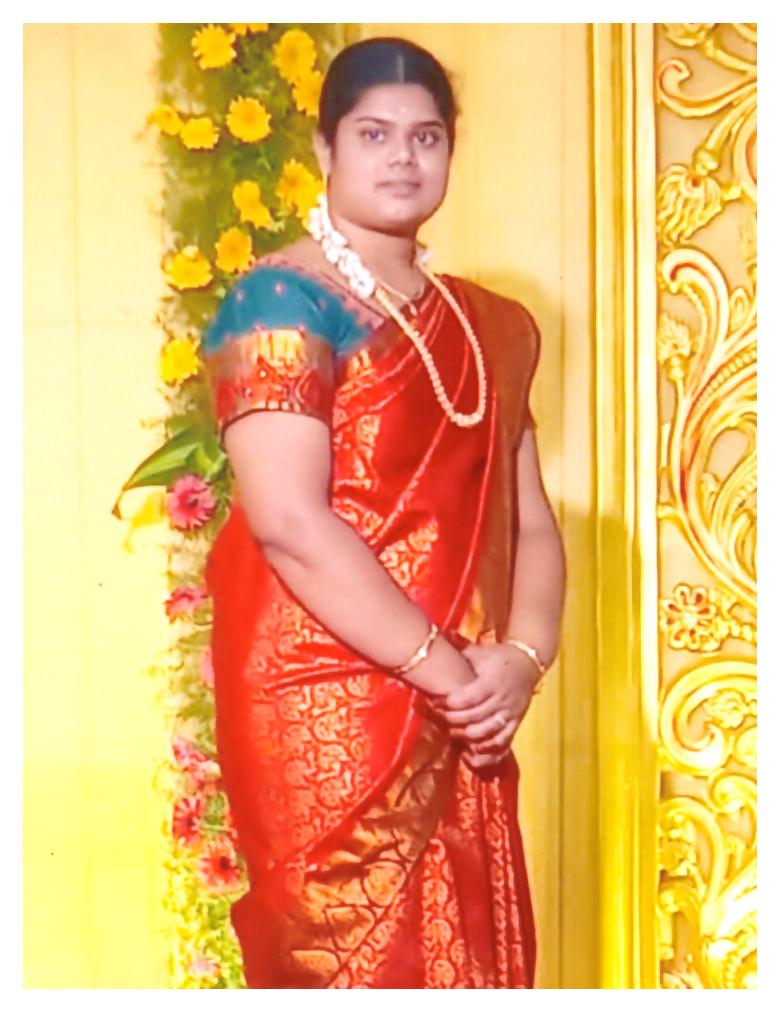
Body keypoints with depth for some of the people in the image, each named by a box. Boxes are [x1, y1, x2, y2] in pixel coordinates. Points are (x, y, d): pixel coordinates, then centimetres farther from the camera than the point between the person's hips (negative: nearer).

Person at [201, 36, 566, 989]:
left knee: (466, 962, 11)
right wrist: (447, 669, -17)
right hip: (325, 714, -6)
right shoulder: (283, 303, -8)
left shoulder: (485, 327, 14)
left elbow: (530, 520, 10)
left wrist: (520, 657, -9)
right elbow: (290, 524, -19)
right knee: (355, 964, -1)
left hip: (459, 725, 7)